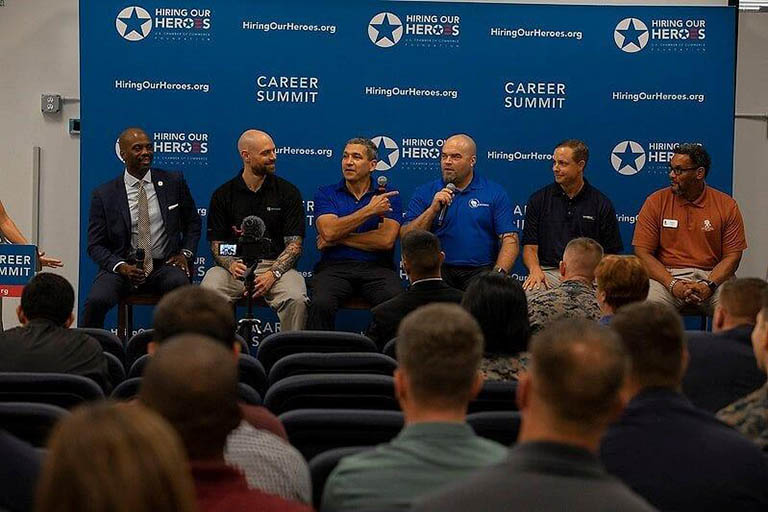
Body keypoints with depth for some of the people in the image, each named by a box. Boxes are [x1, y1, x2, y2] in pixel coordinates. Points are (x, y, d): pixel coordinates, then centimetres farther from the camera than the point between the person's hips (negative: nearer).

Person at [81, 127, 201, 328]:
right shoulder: (104, 195, 4)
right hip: (123, 267, 0)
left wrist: (185, 253, 2)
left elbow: (193, 222, 20)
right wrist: (120, 266, -14)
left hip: (164, 266, 0)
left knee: (178, 282, -35)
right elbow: (95, 245, 5)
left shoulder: (173, 182, 8)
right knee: (96, 301, -30)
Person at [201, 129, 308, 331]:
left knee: (296, 299, -31)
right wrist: (231, 265, -14)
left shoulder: (288, 192, 7)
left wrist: (272, 273, -15)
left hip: (276, 265, 0)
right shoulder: (223, 194, 9)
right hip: (235, 265, 1)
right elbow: (216, 244, 9)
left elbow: (294, 244, 2)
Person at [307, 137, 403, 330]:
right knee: (320, 304, -31)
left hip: (376, 268, 0)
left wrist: (339, 238, -2)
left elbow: (386, 240, -5)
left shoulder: (387, 196, 11)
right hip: (334, 267, 0)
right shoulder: (326, 193, 13)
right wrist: (369, 210, -7)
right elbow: (329, 231, -6)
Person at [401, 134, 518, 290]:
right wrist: (433, 209, -10)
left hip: (479, 271, 0)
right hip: (437, 270, 1)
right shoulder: (424, 193, 10)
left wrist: (498, 274, -15)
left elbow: (509, 240, 1)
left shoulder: (495, 193, 8)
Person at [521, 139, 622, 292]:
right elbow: (530, 247, 7)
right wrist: (535, 270, -15)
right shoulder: (538, 200, 10)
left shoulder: (601, 204, 8)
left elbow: (611, 253, 8)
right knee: (531, 289, -35)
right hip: (548, 272, 0)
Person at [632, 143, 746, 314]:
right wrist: (673, 285, -15)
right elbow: (642, 252, -1)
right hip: (666, 276, 0)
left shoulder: (726, 205, 5)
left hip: (712, 276, 0)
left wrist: (709, 286, -15)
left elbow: (733, 255, 3)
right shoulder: (656, 202, 4)